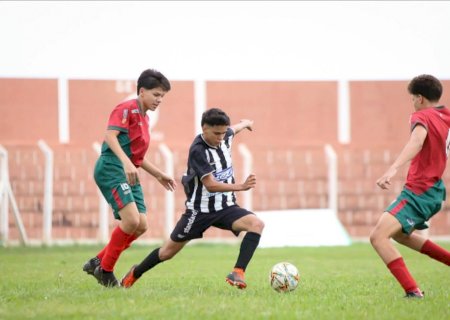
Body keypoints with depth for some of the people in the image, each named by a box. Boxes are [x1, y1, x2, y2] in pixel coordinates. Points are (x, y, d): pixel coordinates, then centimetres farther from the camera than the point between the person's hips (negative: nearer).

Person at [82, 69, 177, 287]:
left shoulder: (144, 118, 23)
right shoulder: (127, 109, -6)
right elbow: (110, 135, -21)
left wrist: (159, 175, 30)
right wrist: (126, 162, -32)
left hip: (129, 175, 10)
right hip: (111, 169, -10)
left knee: (141, 226, 0)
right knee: (131, 220, -21)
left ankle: (98, 262, 9)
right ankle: (105, 270, -6)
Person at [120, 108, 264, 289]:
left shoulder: (225, 136, -2)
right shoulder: (198, 150, -23)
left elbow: (233, 130, 26)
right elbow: (211, 185, -29)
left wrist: (245, 123, 47)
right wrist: (241, 187, -40)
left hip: (225, 207, 5)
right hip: (200, 210, -5)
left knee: (257, 224, -24)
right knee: (168, 251, 8)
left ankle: (238, 273, -29)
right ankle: (135, 273, 35)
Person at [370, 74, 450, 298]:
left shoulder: (422, 117, -14)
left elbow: (417, 140, -36)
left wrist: (393, 169, -49)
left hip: (418, 192, -9)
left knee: (378, 237, -19)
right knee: (399, 234, 31)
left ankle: (412, 291, -27)